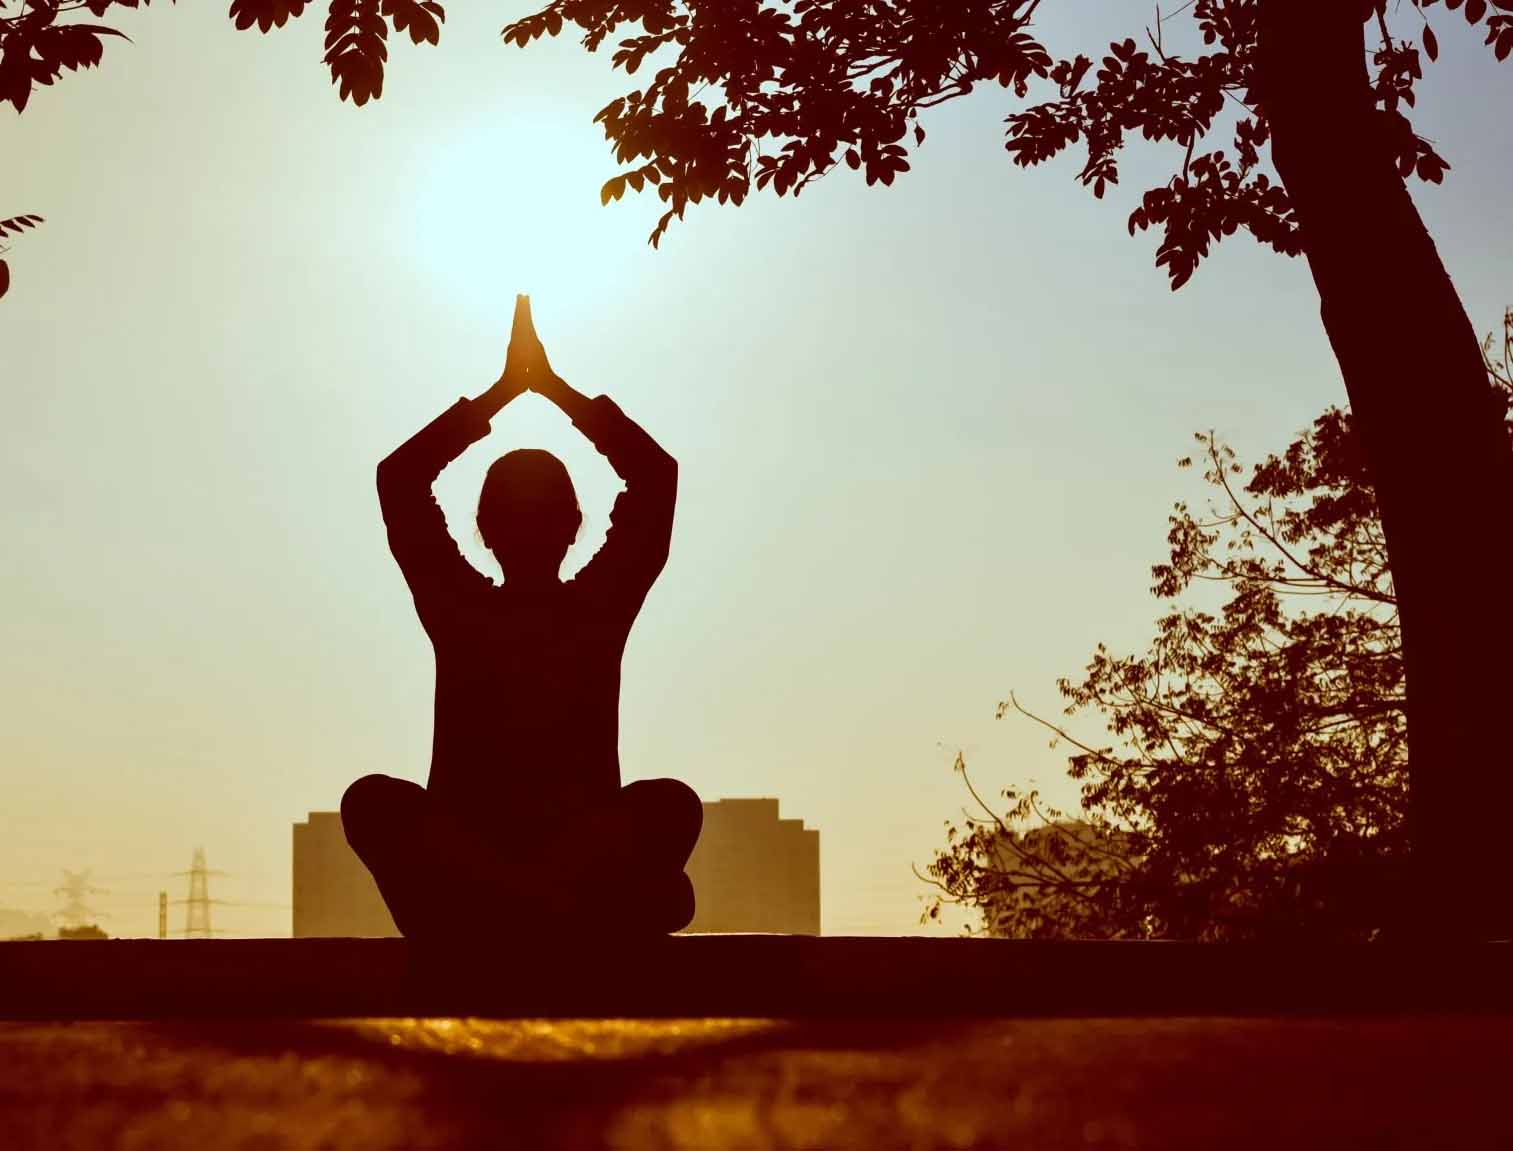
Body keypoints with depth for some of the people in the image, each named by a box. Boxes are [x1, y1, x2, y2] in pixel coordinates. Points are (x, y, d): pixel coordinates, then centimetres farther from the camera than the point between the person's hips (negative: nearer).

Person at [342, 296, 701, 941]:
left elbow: (657, 474, 3)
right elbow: (397, 480, 4)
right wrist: (506, 388, 6)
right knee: (371, 799, -30)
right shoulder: (459, 609, 10)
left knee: (674, 802, -31)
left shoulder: (598, 607, 9)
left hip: (584, 859, 0)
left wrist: (552, 383, 7)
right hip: (465, 857, 0)